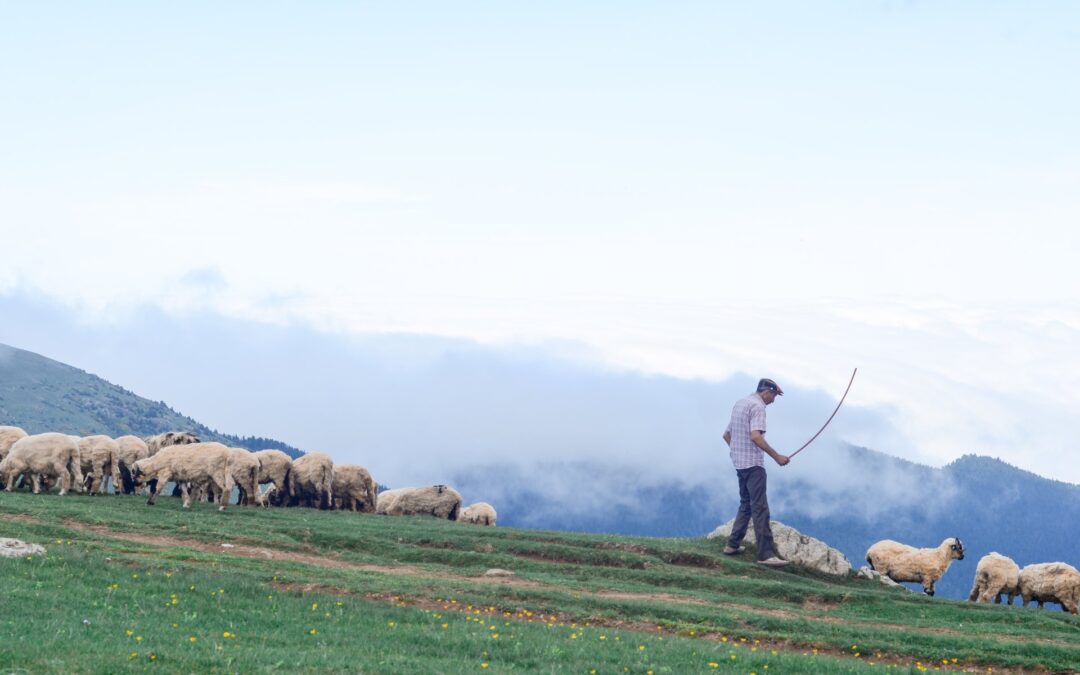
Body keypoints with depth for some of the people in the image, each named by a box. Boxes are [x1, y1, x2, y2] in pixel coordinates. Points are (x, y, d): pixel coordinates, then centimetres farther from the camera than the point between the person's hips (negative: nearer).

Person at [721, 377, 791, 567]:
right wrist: (777, 457, -22)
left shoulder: (739, 404, 18)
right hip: (753, 464, -10)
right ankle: (765, 553, -16)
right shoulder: (757, 406, -12)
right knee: (760, 508, -12)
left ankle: (733, 545, 21)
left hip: (739, 464, 10)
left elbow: (727, 435, 25)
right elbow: (755, 436, -25)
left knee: (746, 504, 20)